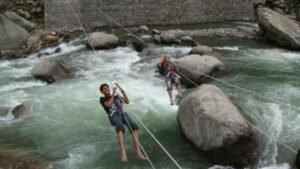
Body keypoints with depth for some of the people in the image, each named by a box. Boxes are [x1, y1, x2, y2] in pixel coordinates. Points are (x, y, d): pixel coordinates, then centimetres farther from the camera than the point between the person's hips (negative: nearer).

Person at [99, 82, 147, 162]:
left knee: (134, 126, -28)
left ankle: (138, 152, -37)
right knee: (120, 127, -39)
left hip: (123, 114, 4)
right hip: (113, 115, -4)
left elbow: (127, 102, 17)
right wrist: (113, 93, 2)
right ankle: (123, 152, -53)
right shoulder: (102, 99, 21)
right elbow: (109, 104, -1)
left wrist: (122, 91, 9)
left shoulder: (117, 96, 32)